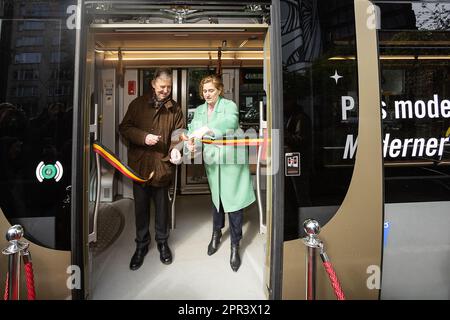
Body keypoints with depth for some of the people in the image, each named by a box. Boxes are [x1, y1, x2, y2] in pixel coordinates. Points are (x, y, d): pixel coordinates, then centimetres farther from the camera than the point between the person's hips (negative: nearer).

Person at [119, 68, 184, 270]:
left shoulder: (175, 109, 3)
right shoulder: (138, 104, 2)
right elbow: (124, 128, 2)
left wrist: (175, 148, -21)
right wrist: (143, 137, -15)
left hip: (162, 164, 0)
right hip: (139, 163, 0)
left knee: (162, 205, 13)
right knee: (141, 206, 10)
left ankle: (162, 242, 33)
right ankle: (141, 244, 28)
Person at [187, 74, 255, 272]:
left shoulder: (229, 105, -9)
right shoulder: (199, 110, 9)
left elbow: (230, 122, -30)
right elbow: (192, 130, -3)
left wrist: (207, 129, -44)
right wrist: (191, 142, -26)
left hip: (231, 159, -4)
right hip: (212, 160, 5)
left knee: (233, 201, -2)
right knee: (216, 198, 18)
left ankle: (235, 245, 13)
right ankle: (216, 233, 40)